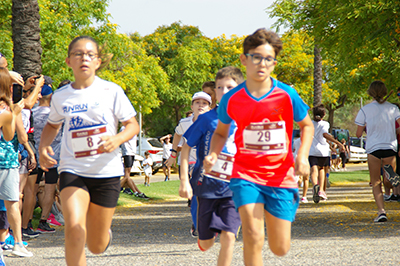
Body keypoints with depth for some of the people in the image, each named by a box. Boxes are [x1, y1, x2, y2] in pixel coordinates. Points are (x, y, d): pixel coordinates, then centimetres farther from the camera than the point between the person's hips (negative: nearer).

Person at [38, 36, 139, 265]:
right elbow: (53, 125, 23)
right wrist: (43, 146, 3)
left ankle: (104, 231, 46)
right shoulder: (60, 97, 4)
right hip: (72, 171, 0)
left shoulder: (112, 91, -3)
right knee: (74, 229, -26)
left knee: (97, 246, 8)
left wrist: (118, 139, -19)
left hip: (106, 172, 0)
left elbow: (133, 125, 2)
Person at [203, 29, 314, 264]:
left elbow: (307, 126, 10)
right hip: (246, 175, -1)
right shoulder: (232, 99, -5)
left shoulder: (287, 95, -7)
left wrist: (302, 156, -7)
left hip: (281, 176, 1)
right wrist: (213, 155, -7)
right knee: (253, 237, -21)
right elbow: (221, 132, 13)